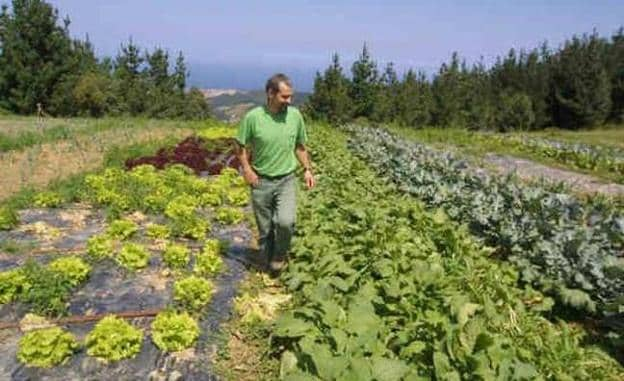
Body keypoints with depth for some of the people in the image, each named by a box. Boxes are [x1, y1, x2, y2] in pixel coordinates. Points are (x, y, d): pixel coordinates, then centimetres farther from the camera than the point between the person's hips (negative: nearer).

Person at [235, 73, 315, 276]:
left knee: (286, 222, -19)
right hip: (261, 182, -1)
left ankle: (280, 256, 10)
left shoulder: (295, 115, -3)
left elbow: (300, 146, 10)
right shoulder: (253, 117, -10)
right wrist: (247, 169, -12)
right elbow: (241, 147, 1)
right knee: (265, 229, 10)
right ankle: (268, 266, 32)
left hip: (286, 181, 1)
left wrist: (307, 169, 2)